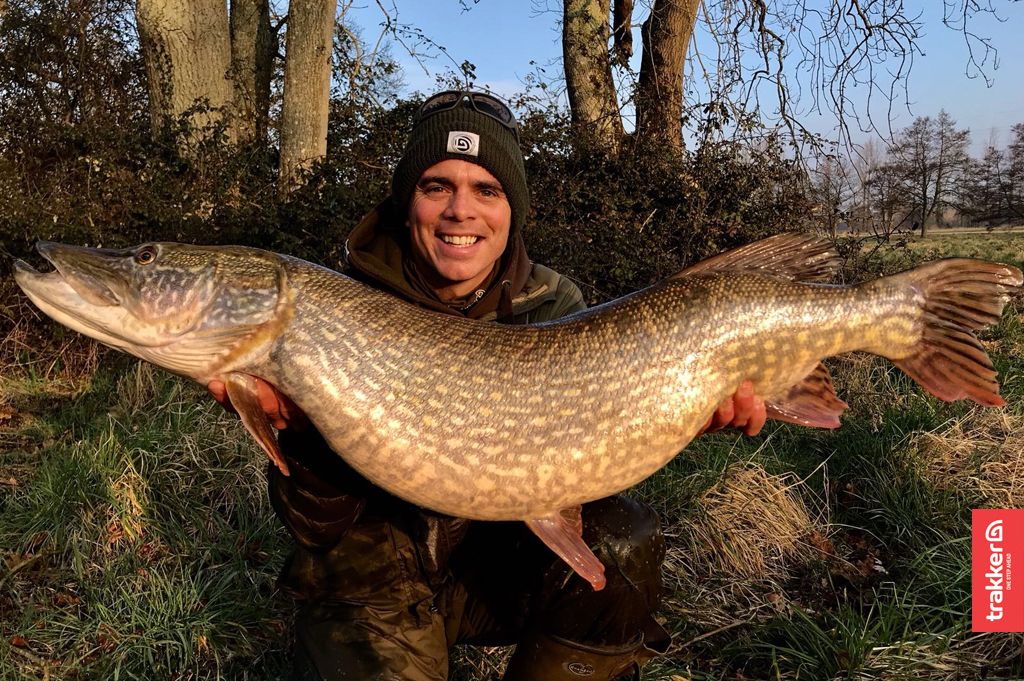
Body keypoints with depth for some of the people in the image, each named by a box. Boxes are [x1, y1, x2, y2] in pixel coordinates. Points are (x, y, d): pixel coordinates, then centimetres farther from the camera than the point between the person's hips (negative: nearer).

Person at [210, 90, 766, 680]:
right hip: (375, 585, -1)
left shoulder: (553, 306, -7)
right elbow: (320, 526, -17)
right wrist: (306, 428, -37)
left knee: (621, 542, -21)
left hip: (506, 562, 2)